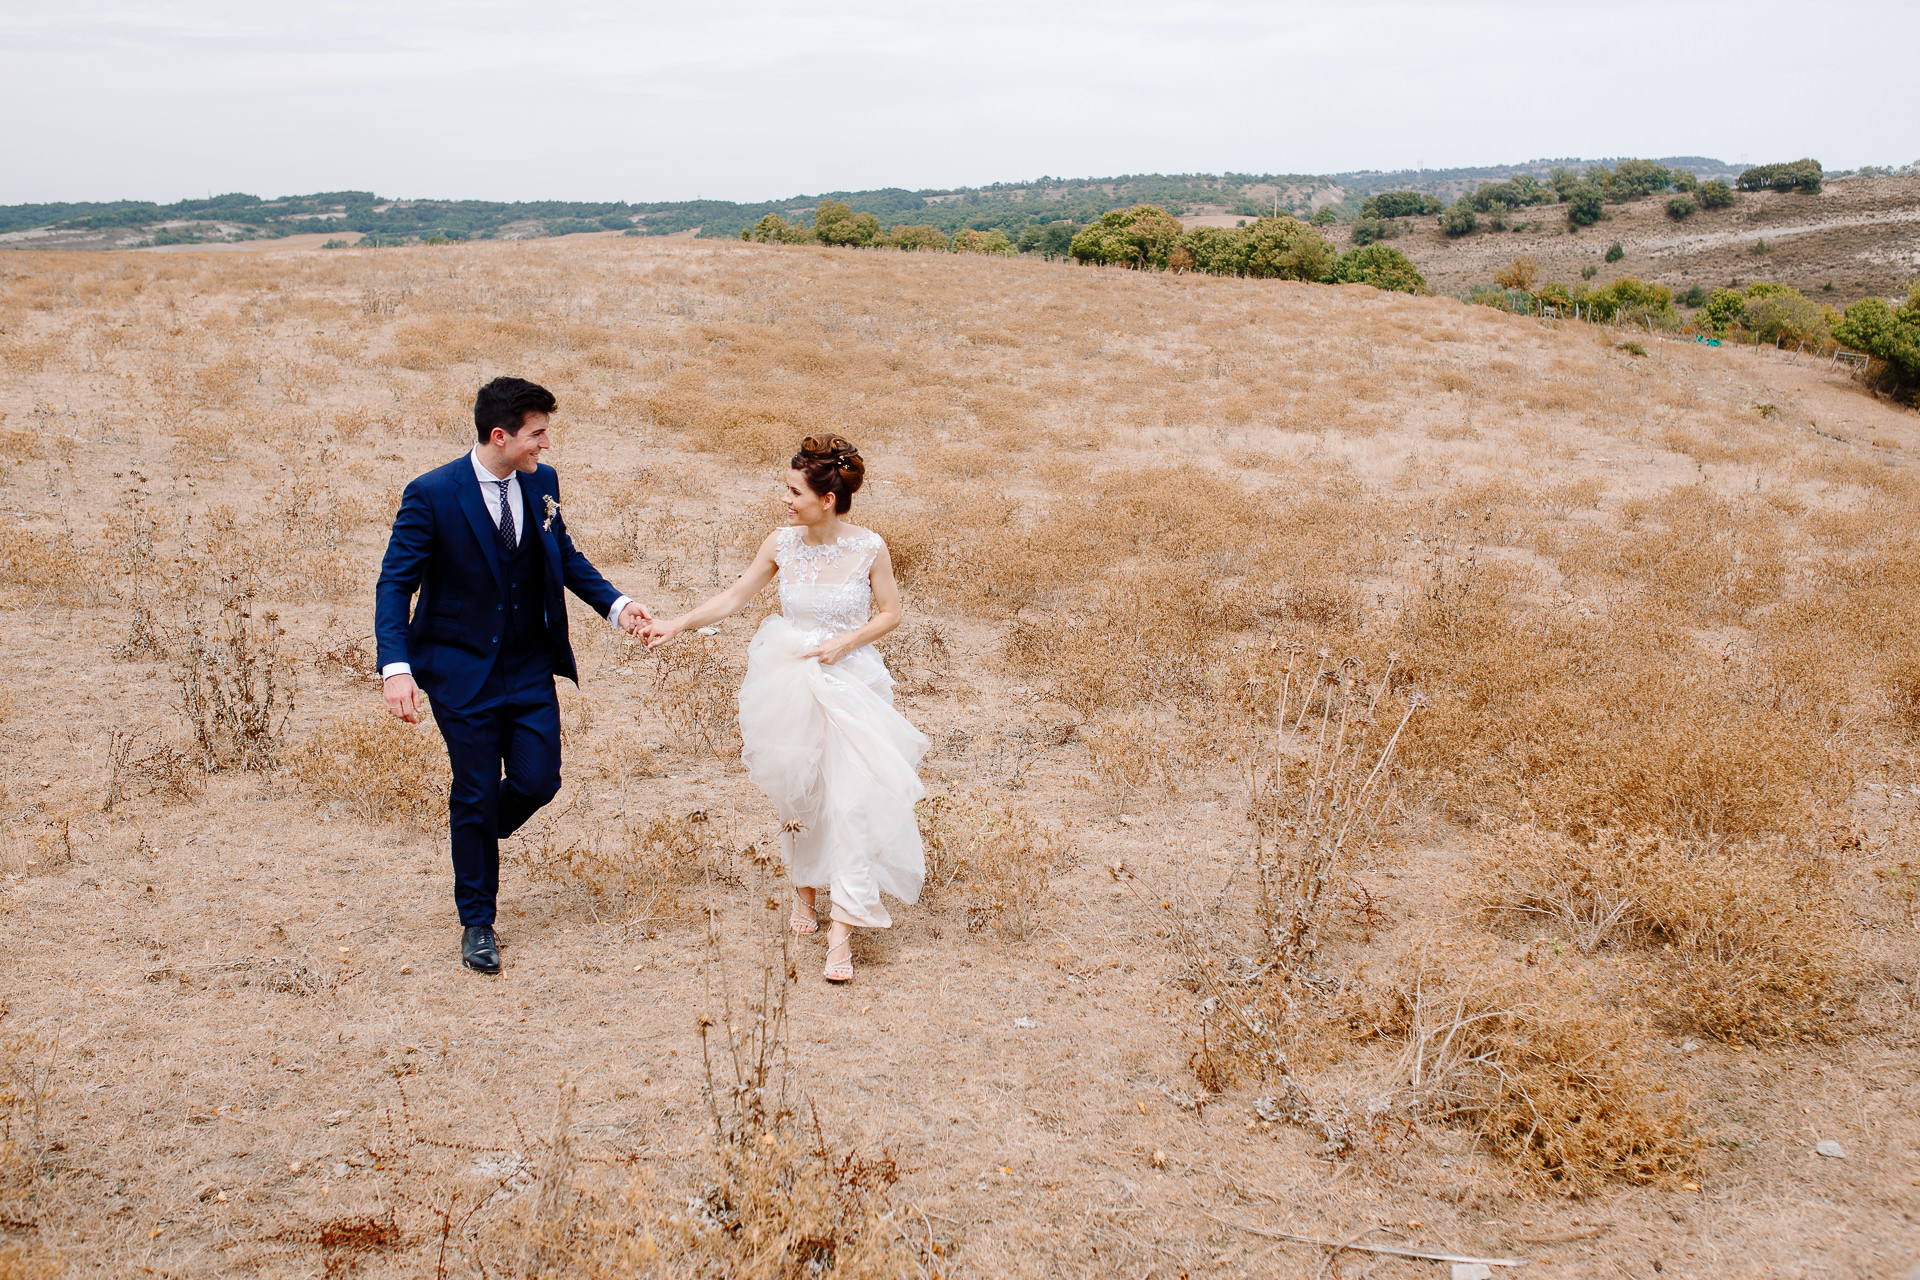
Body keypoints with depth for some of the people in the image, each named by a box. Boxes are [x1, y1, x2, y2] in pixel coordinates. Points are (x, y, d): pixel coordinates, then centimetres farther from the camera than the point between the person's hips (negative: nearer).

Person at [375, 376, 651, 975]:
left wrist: (615, 603, -3)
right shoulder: (431, 495, -16)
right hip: (463, 671, -4)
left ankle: (473, 828, 36)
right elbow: (394, 584, -13)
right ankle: (477, 922, 22)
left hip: (531, 666, 4)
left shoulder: (540, 482, -1)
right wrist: (396, 667, -25)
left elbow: (565, 556, 12)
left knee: (538, 781, 0)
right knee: (475, 792, 3)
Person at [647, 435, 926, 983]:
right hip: (792, 684, 3)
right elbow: (735, 595, 5)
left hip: (851, 682, -3)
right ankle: (805, 889, 37)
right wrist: (675, 625, -1)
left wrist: (843, 643, -15)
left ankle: (843, 927, -6)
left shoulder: (868, 548, -13)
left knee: (851, 799, -9)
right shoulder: (782, 544, -5)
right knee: (799, 793, 13)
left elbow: (889, 612, -1)